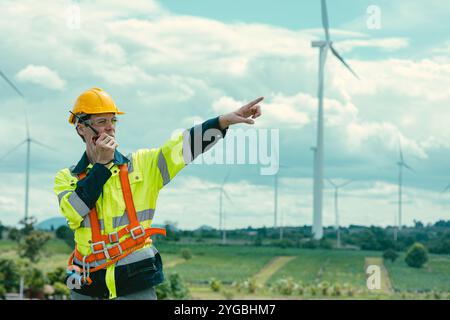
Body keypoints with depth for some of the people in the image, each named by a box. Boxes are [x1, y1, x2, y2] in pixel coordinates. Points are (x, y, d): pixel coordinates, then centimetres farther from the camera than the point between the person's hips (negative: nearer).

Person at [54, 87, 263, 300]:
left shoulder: (141, 165, 6)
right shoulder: (66, 178, 6)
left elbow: (181, 147, -6)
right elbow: (74, 212, -12)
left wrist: (225, 119, -19)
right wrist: (101, 164, -11)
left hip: (136, 282, -1)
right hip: (87, 287, 1)